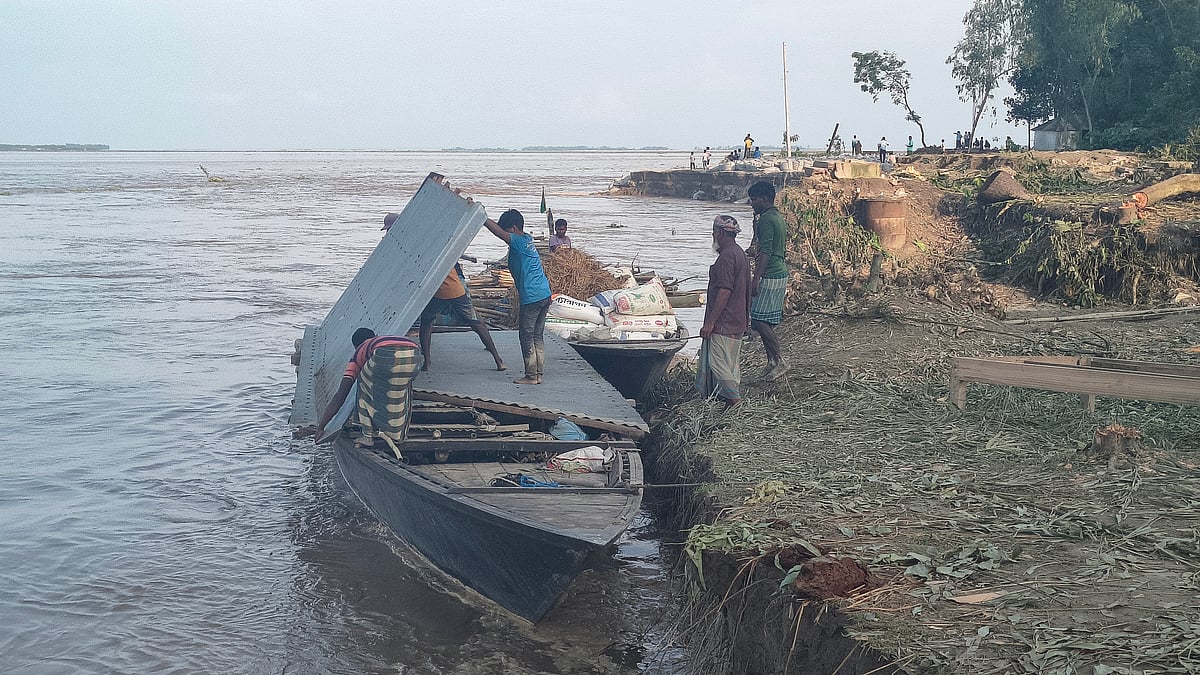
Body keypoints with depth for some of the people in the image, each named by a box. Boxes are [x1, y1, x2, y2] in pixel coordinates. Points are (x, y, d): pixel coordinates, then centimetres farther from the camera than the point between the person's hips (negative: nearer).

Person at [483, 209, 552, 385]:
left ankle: (531, 376, 2)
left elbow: (497, 231, -18)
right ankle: (539, 374, 15)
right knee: (537, 337, 13)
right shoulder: (528, 239, 15)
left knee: (527, 336, -1)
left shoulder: (518, 241, -12)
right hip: (545, 295, 9)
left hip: (531, 298, -9)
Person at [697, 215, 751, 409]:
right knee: (732, 362, 14)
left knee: (717, 361, -7)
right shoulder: (741, 254, 14)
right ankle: (734, 397, 19)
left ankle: (733, 398, -8)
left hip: (723, 322, -10)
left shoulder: (726, 256, -17)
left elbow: (725, 291, -22)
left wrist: (710, 322, -20)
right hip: (737, 321, 10)